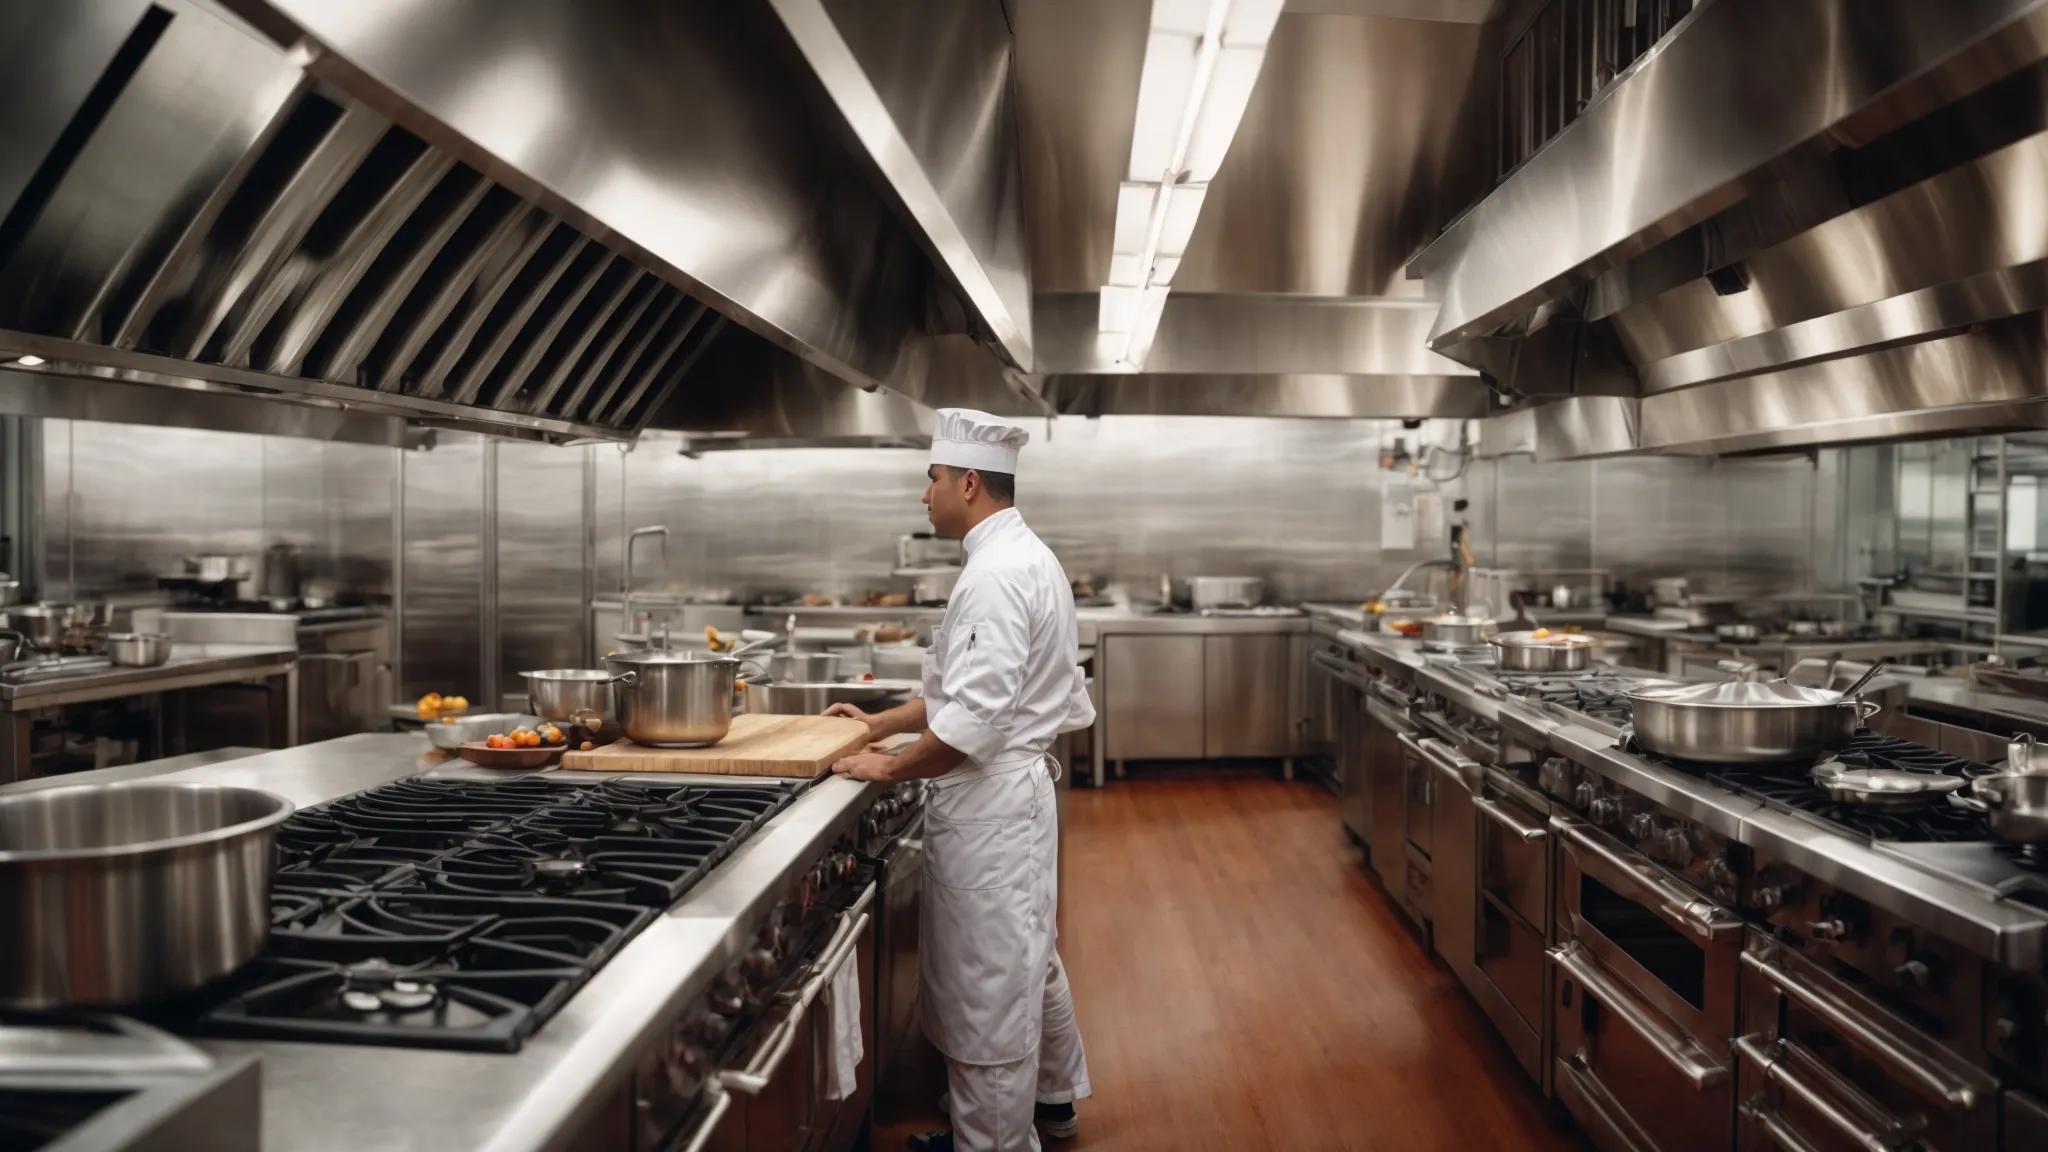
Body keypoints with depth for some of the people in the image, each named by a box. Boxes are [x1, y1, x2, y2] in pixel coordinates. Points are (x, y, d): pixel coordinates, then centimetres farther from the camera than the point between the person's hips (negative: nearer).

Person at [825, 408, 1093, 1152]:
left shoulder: (998, 573, -22)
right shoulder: (1019, 557, 11)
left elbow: (974, 718, -27)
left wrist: (892, 768, -13)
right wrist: (883, 723, 16)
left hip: (989, 802, -11)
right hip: (1015, 790, 11)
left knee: (989, 982, 4)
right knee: (1025, 958, 24)